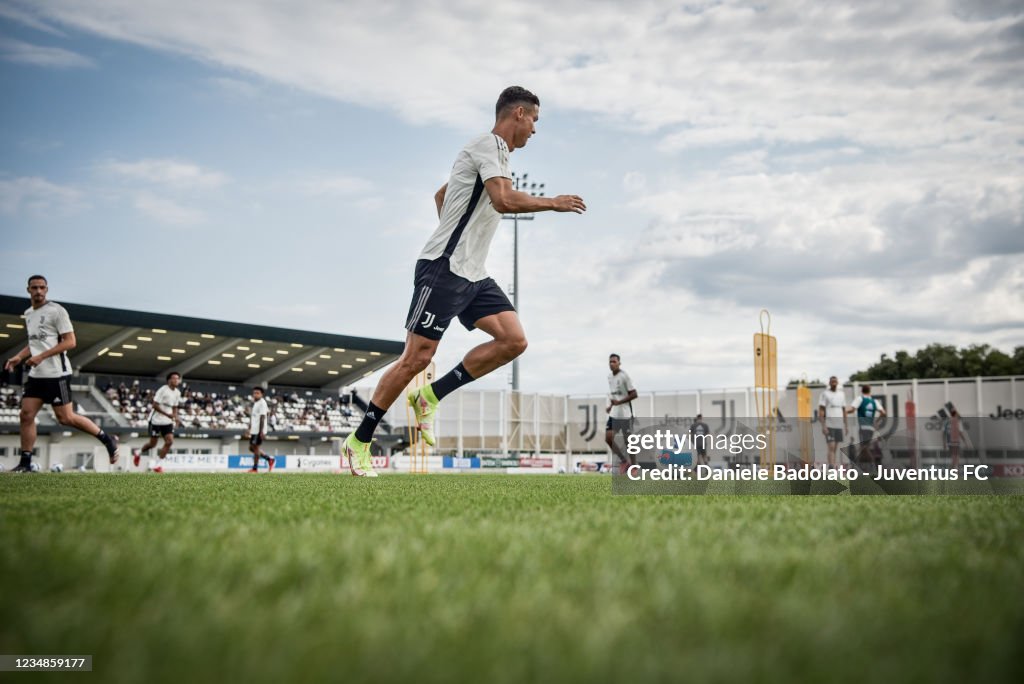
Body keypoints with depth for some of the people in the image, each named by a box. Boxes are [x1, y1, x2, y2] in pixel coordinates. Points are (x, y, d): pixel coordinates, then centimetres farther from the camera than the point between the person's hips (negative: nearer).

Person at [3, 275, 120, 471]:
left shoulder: (57, 311, -9)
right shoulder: (28, 314, 15)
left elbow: (70, 342, -14)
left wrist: (41, 356, -20)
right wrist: (19, 357, 10)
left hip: (56, 373, -7)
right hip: (36, 374, 7)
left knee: (65, 418, -6)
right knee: (26, 415, 0)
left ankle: (107, 439, 8)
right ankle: (25, 462, 6)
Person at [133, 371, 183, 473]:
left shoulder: (177, 393, 5)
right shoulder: (163, 390, -16)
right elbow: (155, 405, -19)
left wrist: (176, 418, 1)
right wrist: (167, 414, -26)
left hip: (167, 421, 6)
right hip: (156, 420, -6)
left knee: (169, 441, -12)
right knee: (153, 443, 4)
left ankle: (158, 464, -3)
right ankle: (138, 453, 35)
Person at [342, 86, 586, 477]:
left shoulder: (496, 154, 21)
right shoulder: (488, 145, -9)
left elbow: (441, 195, 32)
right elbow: (504, 200, -25)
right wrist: (553, 203, -14)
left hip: (473, 276, 9)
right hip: (443, 270, -9)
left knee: (514, 340, -6)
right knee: (416, 359, -7)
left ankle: (431, 396, 2)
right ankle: (358, 442, 4)